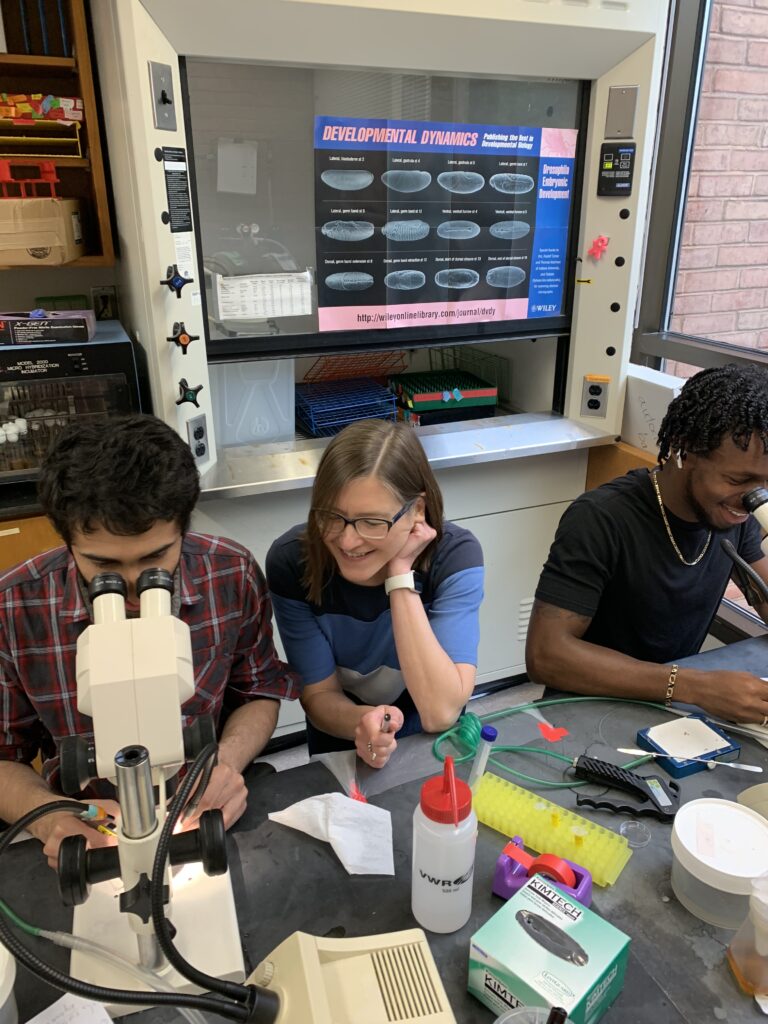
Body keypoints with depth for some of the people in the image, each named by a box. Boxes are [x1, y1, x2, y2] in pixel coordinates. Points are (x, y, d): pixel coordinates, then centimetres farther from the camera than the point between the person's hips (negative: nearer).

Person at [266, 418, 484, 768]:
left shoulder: (454, 554, -20)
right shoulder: (290, 561, -19)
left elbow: (440, 713, -25)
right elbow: (319, 695, -10)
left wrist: (400, 576, -29)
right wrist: (361, 722, -31)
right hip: (341, 757, 1)